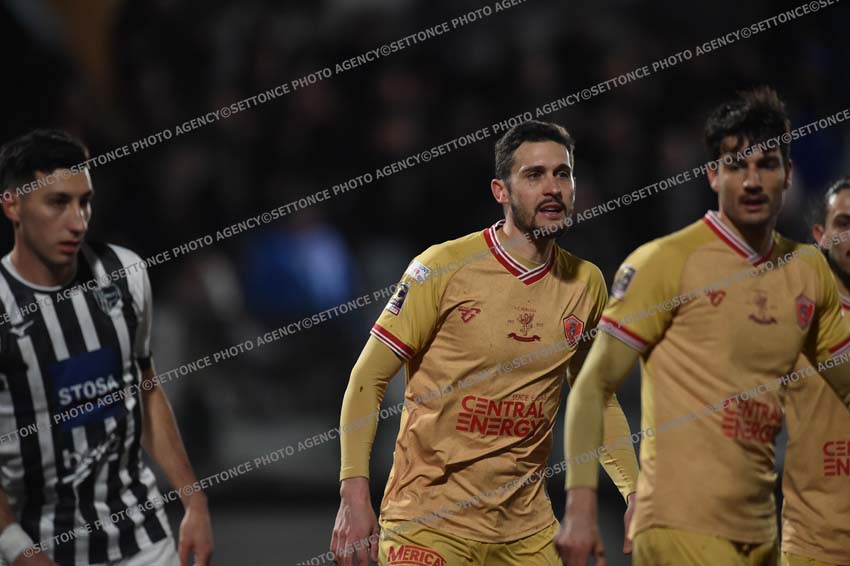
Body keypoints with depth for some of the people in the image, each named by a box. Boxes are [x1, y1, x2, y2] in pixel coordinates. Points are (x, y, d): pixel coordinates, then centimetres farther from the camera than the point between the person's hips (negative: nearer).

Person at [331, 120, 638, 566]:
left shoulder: (586, 284, 6)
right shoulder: (444, 267, -8)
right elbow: (368, 380, -6)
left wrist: (636, 493, 9)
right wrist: (354, 497, -14)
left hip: (526, 527, 5)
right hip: (429, 516, -4)